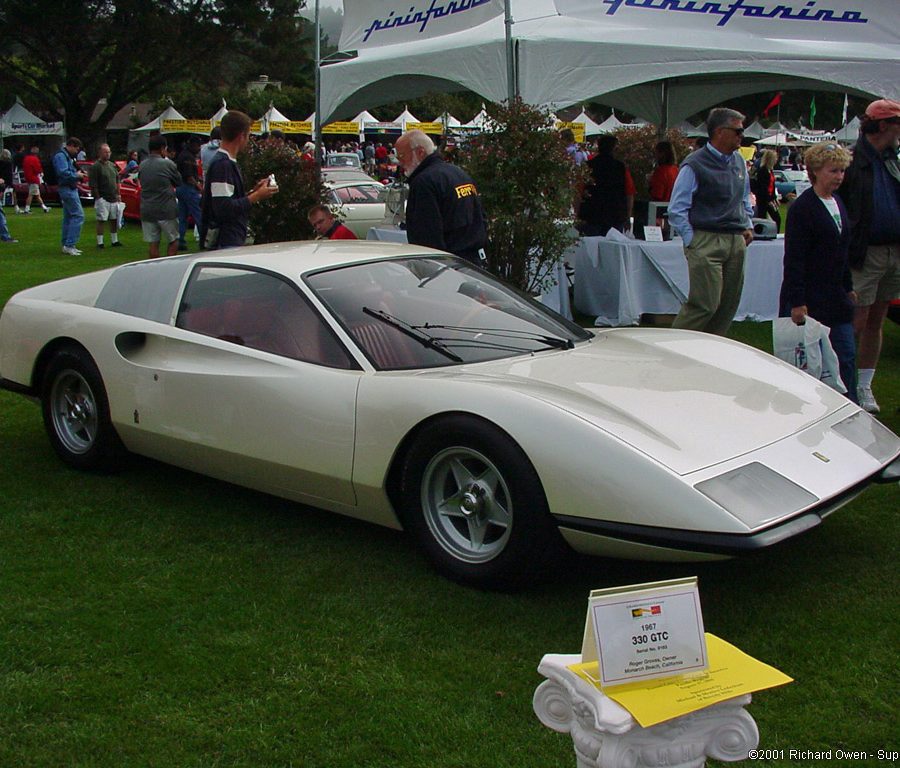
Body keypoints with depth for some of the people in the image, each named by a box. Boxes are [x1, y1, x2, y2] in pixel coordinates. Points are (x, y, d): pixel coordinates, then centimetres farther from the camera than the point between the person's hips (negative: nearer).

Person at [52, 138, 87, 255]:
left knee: (68, 217, 13)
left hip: (70, 189, 11)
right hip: (68, 189, -11)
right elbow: (63, 173, -25)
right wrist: (77, 175, -13)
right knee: (78, 215, -14)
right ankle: (69, 245, -15)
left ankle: (66, 245, 17)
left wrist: (77, 174, 8)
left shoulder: (67, 156, 19)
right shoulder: (60, 156, -13)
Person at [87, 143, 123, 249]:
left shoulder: (112, 165, 14)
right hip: (102, 199, -7)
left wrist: (118, 194, 14)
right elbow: (93, 184, -13)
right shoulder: (95, 167, -9)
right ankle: (100, 242, -1)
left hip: (113, 198, 7)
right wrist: (98, 197, -15)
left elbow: (117, 180, 21)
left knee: (114, 220, 11)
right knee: (101, 220, -5)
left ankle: (114, 241, 21)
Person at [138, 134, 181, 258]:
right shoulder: (167, 164, -10)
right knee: (173, 241, 8)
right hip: (166, 210, -5)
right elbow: (178, 182, 2)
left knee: (153, 243, 7)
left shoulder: (142, 165, 6)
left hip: (147, 210, 5)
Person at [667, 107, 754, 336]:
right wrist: (691, 240, -9)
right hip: (706, 243, -7)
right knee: (705, 304, -12)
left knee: (729, 304, 8)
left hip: (736, 242, 7)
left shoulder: (739, 162, 14)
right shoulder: (695, 165, -9)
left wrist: (747, 226, 16)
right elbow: (676, 210, -7)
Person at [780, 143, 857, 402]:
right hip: (810, 298, -8)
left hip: (835, 297, 8)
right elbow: (793, 259, -16)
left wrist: (848, 287, 20)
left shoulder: (837, 203, 11)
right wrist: (796, 301, -20)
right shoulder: (802, 208, -13)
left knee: (846, 356, 6)